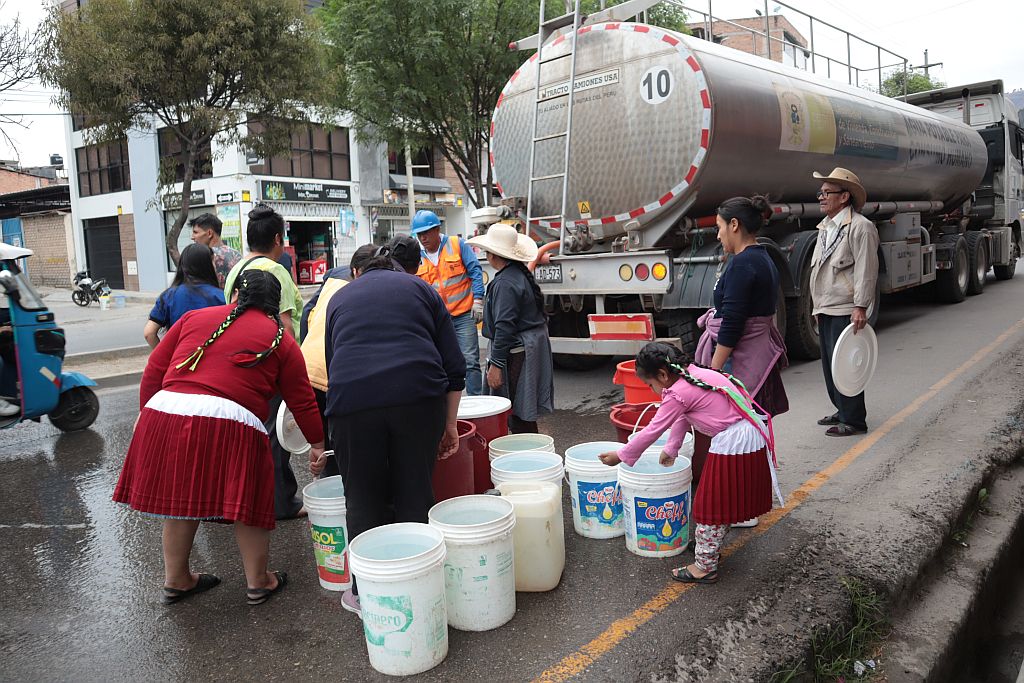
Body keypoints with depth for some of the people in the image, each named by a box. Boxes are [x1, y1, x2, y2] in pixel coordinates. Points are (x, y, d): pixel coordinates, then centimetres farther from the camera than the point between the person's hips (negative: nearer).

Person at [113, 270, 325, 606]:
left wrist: (147, 412, 24)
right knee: (247, 501, 12)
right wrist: (318, 444, 24)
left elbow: (154, 368, 16)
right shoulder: (281, 340, 14)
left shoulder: (195, 317, 19)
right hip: (230, 422, -3)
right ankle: (258, 582, 23)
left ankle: (176, 580, 35)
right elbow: (302, 401, 14)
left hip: (166, 410, 4)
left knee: (180, 499, 18)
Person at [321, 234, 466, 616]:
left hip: (352, 398, 1)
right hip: (417, 394, -1)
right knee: (415, 494, 13)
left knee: (364, 500, 14)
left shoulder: (341, 297, 25)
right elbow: (454, 366, 11)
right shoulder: (420, 290, 19)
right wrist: (449, 424, 17)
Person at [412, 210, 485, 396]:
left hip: (463, 315, -3)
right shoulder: (417, 257, 9)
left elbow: (475, 271, -2)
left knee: (470, 361, -6)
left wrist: (478, 300, -9)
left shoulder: (457, 245, 0)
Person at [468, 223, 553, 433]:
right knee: (524, 412, 16)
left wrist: (496, 364, -20)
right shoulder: (520, 273, 13)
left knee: (519, 414, -3)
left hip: (517, 352, -10)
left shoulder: (505, 283, -19)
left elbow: (504, 327, -23)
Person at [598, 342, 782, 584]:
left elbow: (652, 431, -9)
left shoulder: (677, 393, -15)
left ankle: (705, 566, 14)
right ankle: (711, 547, 38)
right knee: (724, 502, 23)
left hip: (731, 445, -10)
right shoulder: (696, 372, 12)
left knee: (713, 506, 3)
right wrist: (671, 449, 33)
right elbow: (683, 418, 24)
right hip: (753, 436, 10)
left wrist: (621, 455, 1)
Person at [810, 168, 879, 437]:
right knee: (829, 364, 15)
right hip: (825, 310, 9)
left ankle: (853, 420, 6)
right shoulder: (825, 227, 17)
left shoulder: (860, 227, -10)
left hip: (846, 311, -9)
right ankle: (842, 410, 29)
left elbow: (866, 271, -16)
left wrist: (860, 307, -20)